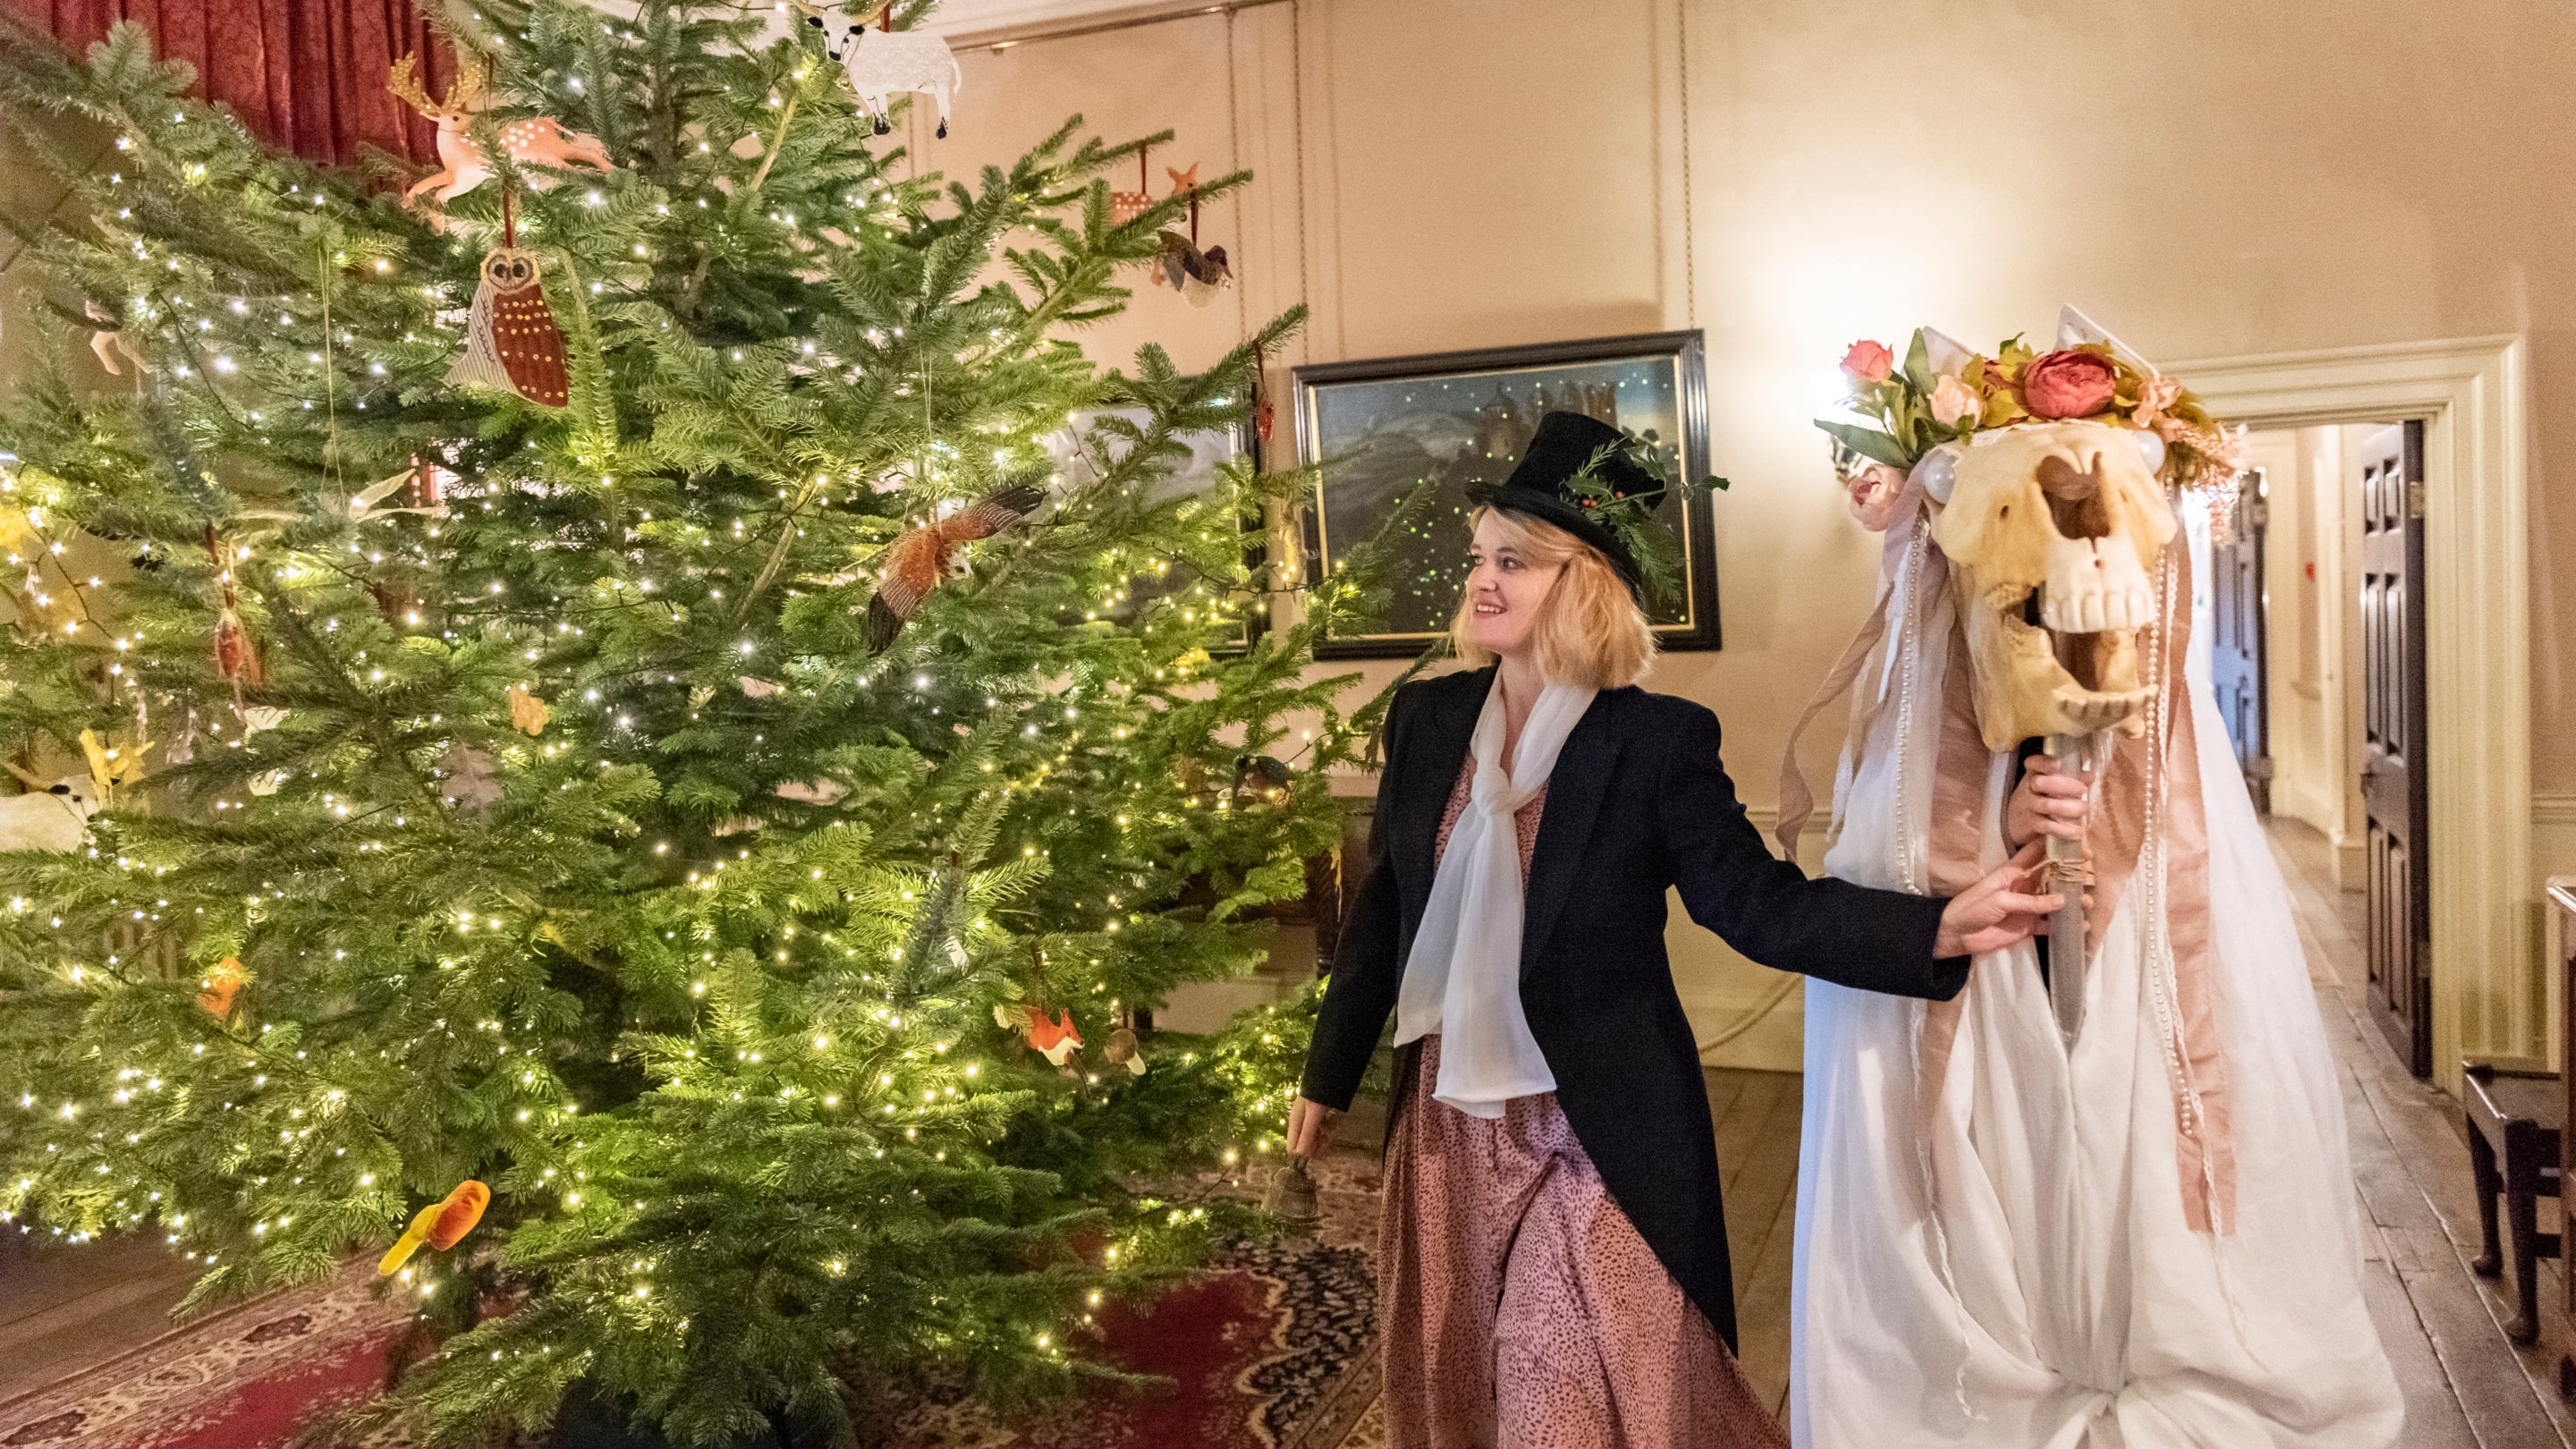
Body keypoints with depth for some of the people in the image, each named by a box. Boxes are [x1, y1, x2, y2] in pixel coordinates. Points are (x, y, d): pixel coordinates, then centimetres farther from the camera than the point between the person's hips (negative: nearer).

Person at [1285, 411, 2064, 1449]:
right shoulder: (1427, 718, 1)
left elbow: (1757, 901, -14)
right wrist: (1328, 1076, 13)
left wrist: (1940, 929, -28)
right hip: (1447, 1123, 5)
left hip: (1596, 1136, -5)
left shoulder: (1657, 740, -13)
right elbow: (1384, 908, 8)